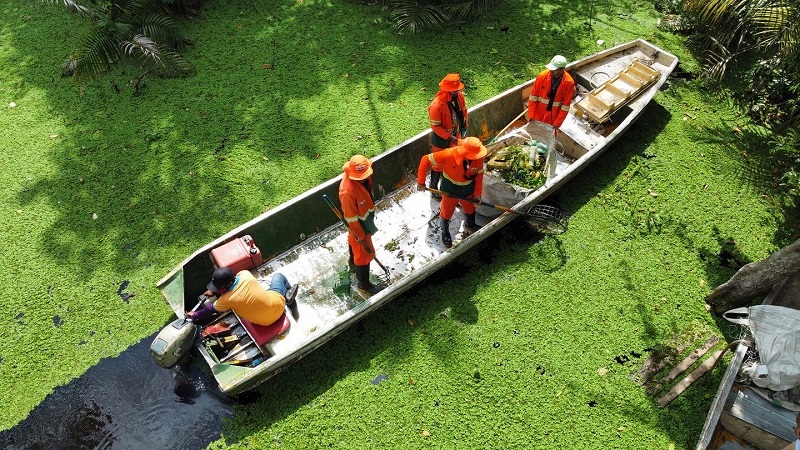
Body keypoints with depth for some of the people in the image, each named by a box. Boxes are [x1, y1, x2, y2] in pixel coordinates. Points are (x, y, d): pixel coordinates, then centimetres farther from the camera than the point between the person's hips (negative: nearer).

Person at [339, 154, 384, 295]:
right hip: (358, 224, -8)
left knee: (354, 241, 34)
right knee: (364, 253, 11)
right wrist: (361, 237, -19)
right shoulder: (348, 191, -41)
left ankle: (353, 260, 63)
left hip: (366, 215, 8)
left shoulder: (364, 174, -18)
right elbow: (351, 218, -29)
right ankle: (364, 284, 33)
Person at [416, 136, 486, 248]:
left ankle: (470, 224, 59)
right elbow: (426, 160, -29)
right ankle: (445, 232, 47)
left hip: (468, 188, 3)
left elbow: (479, 174, -5)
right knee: (447, 212, 18)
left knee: (470, 208, 26)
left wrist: (478, 192, -4)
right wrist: (421, 182, -26)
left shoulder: (478, 158, -24)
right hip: (450, 189, -3)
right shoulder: (449, 155, -36)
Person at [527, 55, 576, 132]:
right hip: (539, 115, 1)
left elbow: (565, 106, -14)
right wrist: (531, 115, -12)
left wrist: (557, 123, -16)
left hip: (554, 118, -1)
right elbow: (533, 96, -9)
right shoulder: (542, 76, -15)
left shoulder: (569, 83, -18)